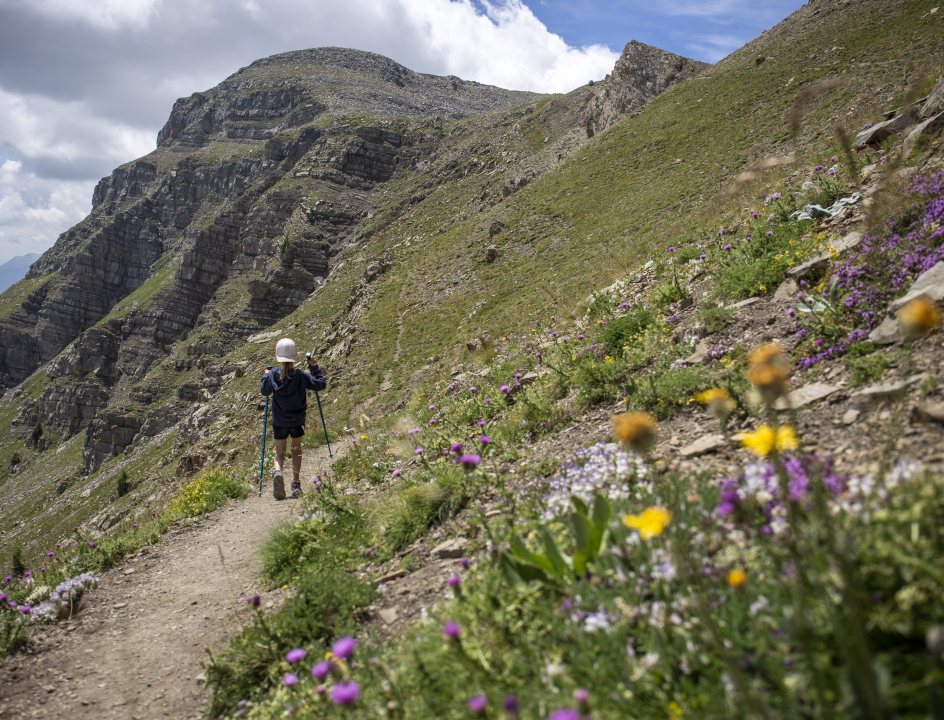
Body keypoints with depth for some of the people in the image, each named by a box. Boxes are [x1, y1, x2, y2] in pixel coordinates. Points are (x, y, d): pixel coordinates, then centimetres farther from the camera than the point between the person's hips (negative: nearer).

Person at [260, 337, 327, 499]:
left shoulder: (273, 375, -9)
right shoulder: (301, 376, -15)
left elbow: (264, 391, 8)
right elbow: (321, 384, -6)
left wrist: (265, 376, 23)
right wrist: (314, 367, 2)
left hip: (279, 422, 1)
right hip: (297, 420, -1)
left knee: (279, 453, 11)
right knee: (296, 450, 17)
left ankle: (277, 472, -22)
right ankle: (296, 484, 14)